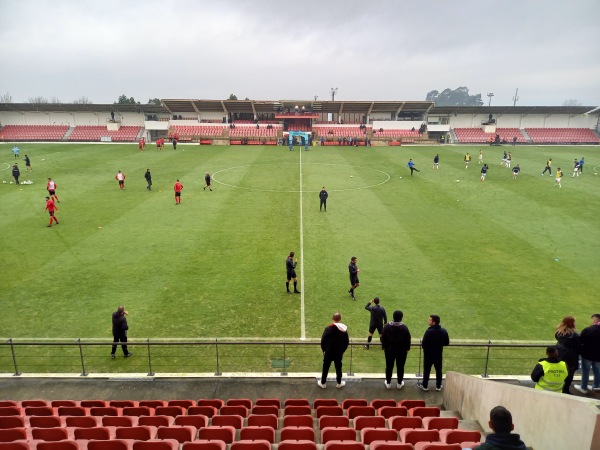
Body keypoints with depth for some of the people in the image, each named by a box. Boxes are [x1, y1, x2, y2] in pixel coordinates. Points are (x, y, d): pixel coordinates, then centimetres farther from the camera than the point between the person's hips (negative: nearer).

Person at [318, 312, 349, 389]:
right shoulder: (344, 329, -5)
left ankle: (323, 383, 21)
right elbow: (347, 342, 3)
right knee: (338, 368, 16)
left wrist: (324, 350, 4)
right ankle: (339, 383, 28)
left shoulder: (328, 328, -16)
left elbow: (323, 340, -12)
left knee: (325, 368, 11)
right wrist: (342, 350, 14)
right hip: (339, 352, 3)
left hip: (329, 352, -2)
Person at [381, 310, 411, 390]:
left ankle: (388, 383, 23)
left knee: (389, 366, 13)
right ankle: (399, 383, 25)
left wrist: (384, 347, 9)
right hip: (402, 351, -1)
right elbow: (408, 339, -7)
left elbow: (383, 338, -4)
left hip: (389, 350, 1)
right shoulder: (404, 327, -14)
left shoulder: (387, 326, -10)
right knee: (400, 367, 14)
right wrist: (407, 348, 8)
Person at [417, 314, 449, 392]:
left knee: (426, 370, 11)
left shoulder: (429, 331, -26)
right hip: (438, 354, 4)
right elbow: (447, 343, 2)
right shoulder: (444, 331, -8)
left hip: (428, 354, -4)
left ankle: (424, 386, 24)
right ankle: (438, 386, 29)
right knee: (438, 370, 18)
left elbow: (423, 344, -23)